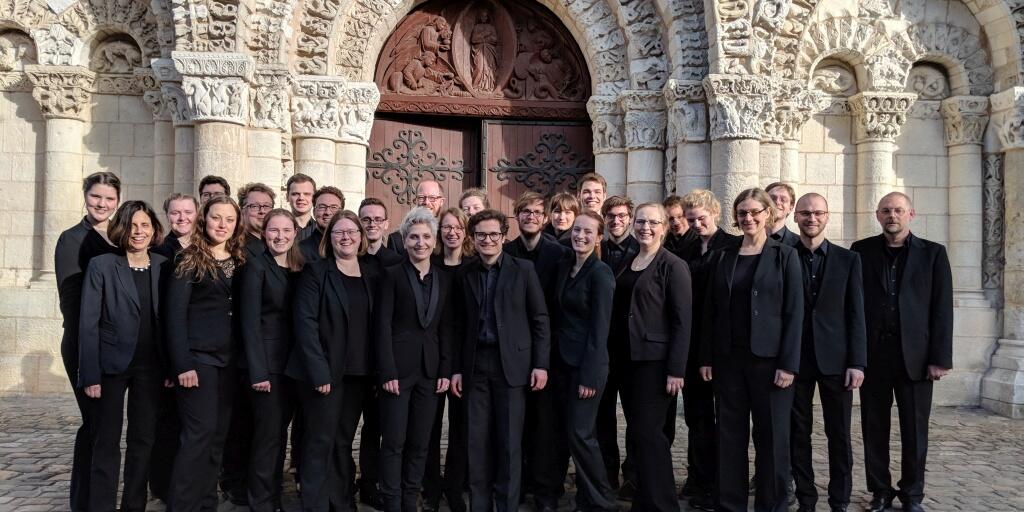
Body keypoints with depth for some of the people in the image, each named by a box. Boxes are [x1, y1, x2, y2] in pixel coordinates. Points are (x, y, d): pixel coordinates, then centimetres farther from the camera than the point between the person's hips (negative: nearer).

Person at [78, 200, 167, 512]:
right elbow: (88, 323, -7)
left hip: (150, 366, 3)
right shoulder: (101, 265, -5)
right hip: (112, 364, -3)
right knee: (107, 441, 4)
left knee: (143, 439, 10)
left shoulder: (163, 266, 4)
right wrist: (90, 375, -12)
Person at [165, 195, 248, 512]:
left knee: (218, 434, 8)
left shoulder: (239, 261, 12)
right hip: (198, 357, -5)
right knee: (200, 432, -9)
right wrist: (182, 364, -17)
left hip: (229, 359, 6)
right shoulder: (189, 259, -4)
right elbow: (174, 314, -9)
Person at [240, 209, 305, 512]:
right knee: (269, 434, -2)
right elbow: (250, 322, -12)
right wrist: (258, 371, -18)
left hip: (292, 362, 6)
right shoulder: (256, 267, -7)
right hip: (266, 362, -6)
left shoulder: (300, 269, 10)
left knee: (279, 431, 13)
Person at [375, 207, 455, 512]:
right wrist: (387, 371, -14)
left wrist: (445, 370, 2)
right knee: (394, 441, 1)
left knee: (420, 442, 9)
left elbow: (446, 327, 9)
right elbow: (382, 325, -7)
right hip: (398, 367, -4)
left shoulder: (444, 279, 10)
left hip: (431, 369, 4)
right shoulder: (392, 275, -2)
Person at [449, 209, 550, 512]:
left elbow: (540, 319, -1)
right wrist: (456, 368, 5)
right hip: (476, 364, 3)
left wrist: (540, 364, -6)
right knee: (478, 440, 6)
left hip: (512, 362, -2)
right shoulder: (465, 274, 8)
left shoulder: (523, 269, 0)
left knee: (509, 441, 2)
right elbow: (460, 325, 9)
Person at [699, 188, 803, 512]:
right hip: (728, 358, 3)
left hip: (768, 359, -3)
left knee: (771, 435, 4)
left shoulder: (785, 256, 0)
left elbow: (794, 312, -5)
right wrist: (706, 358, 3)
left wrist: (789, 364, -12)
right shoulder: (722, 258, 9)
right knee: (730, 435, 8)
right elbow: (710, 311, 8)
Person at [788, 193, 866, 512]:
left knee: (839, 435, 6)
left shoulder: (848, 259, 5)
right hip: (794, 359, 0)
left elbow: (856, 315, 2)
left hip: (835, 359, 0)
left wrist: (857, 362, -5)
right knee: (798, 434, 6)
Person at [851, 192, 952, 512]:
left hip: (915, 355, 0)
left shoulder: (933, 253, 4)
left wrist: (940, 358, -6)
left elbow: (942, 309, 0)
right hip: (872, 353, 1)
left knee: (915, 429, 7)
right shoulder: (861, 251, 5)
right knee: (874, 427, 7)